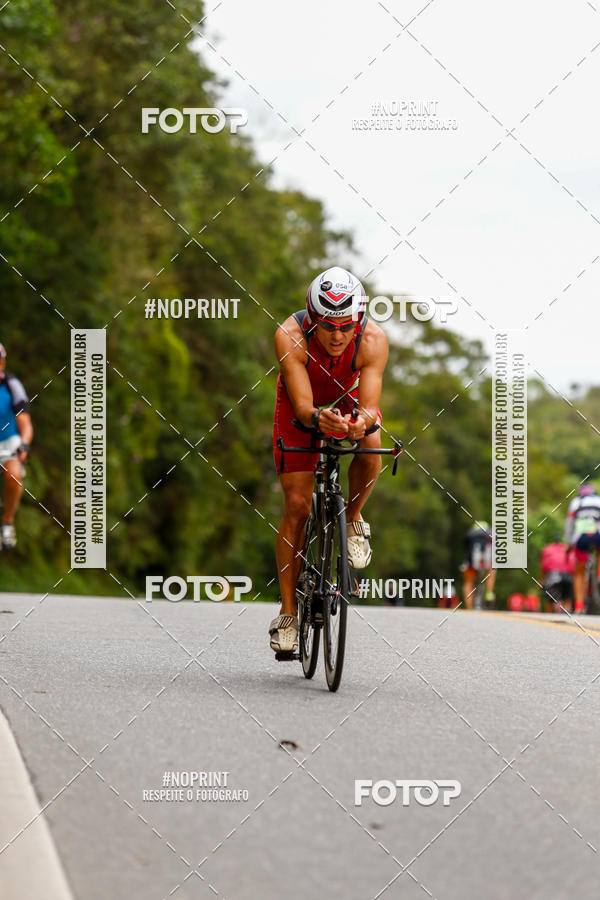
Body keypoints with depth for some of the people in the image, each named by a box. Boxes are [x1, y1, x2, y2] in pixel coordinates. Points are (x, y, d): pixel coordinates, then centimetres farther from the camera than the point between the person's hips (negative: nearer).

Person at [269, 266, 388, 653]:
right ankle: (288, 613, 0)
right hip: (303, 408, -1)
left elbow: (370, 406, -37)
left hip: (350, 400, 1)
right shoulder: (291, 337, -35)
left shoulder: (373, 341, -33)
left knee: (371, 447, -33)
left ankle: (352, 520, -4)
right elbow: (302, 406, -39)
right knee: (297, 505, -8)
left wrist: (362, 421, -60)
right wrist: (318, 418, -61)